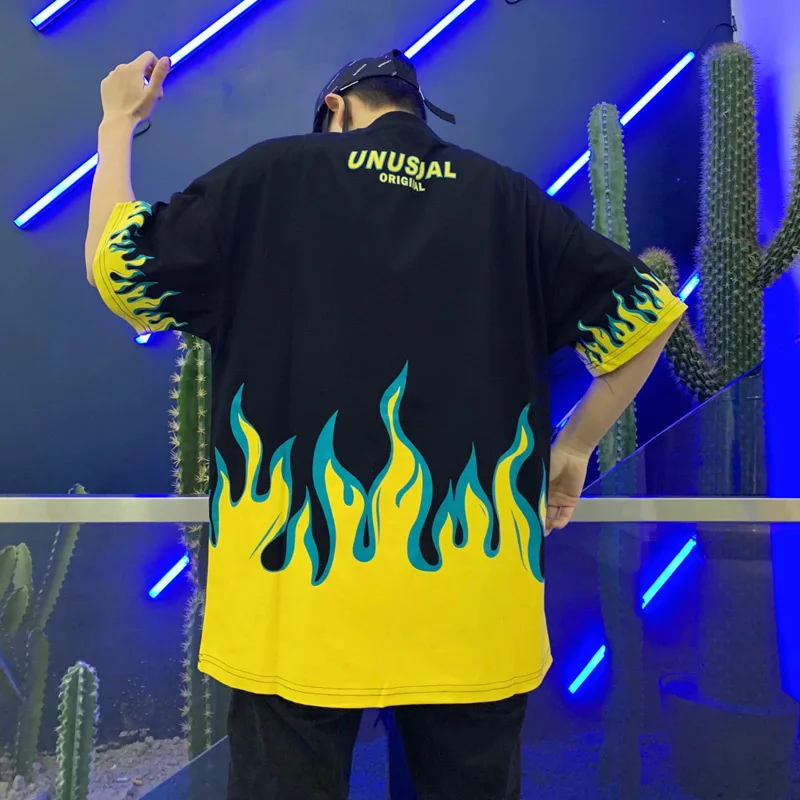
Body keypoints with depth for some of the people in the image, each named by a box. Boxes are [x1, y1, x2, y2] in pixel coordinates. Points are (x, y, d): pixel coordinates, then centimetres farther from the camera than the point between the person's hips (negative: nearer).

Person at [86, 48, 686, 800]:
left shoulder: (271, 172, 4)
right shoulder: (508, 197, 9)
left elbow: (116, 269, 10)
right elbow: (646, 314, 10)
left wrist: (118, 125, 25)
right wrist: (573, 447, 19)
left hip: (298, 585, -1)